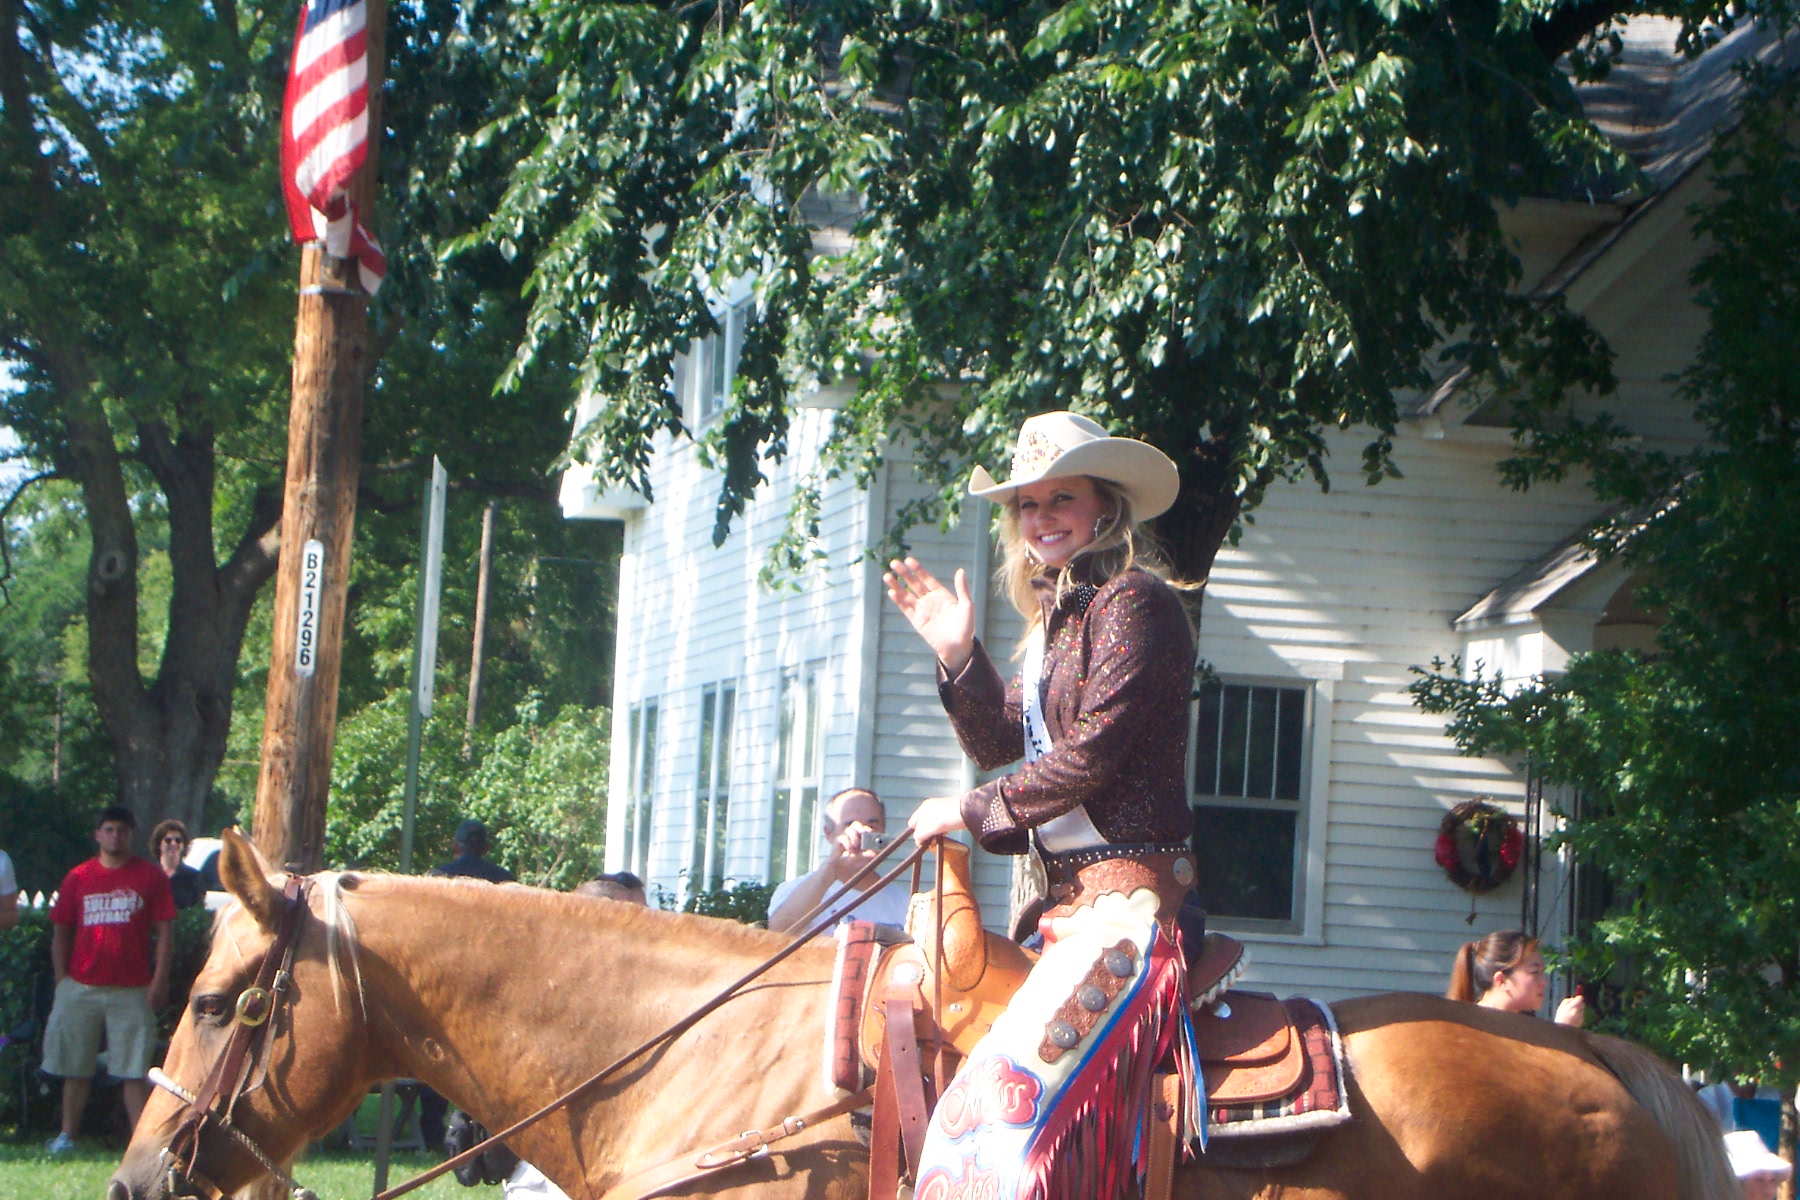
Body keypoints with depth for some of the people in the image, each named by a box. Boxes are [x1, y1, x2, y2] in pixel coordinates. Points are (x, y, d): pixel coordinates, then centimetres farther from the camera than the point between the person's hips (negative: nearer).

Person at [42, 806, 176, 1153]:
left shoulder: (150, 876, 4)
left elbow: (165, 930, 3)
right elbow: (60, 932, 12)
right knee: (75, 1067, 7)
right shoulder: (78, 878, 9)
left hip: (133, 990, -2)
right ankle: (66, 1135, 13)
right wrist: (61, 978, 4)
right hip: (81, 987, 2)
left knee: (135, 1070, -2)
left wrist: (160, 980, -5)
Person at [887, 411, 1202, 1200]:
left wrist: (970, 813, -7)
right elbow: (999, 743, 21)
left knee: (1007, 1091, -22)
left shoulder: (1133, 599, -11)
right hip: (1068, 898, 10)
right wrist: (957, 655, 6)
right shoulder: (1057, 617, 18)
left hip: (1128, 892, -10)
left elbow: (1090, 755, -16)